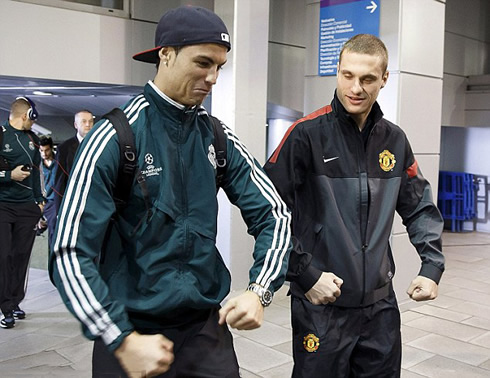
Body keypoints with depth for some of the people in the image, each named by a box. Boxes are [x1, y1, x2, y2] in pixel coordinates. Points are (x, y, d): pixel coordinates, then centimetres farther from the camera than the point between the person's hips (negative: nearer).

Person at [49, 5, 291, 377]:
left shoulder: (220, 138, 0)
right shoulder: (115, 137, -13)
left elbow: (273, 213, 3)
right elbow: (70, 252, -15)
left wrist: (260, 291, -12)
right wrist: (123, 341, -19)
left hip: (208, 326, 4)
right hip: (131, 328, -3)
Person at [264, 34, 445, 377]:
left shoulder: (395, 140, 4)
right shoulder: (306, 135, -12)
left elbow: (420, 208, 13)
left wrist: (432, 266, 2)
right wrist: (305, 274, -15)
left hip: (381, 304, 5)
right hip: (321, 304, -4)